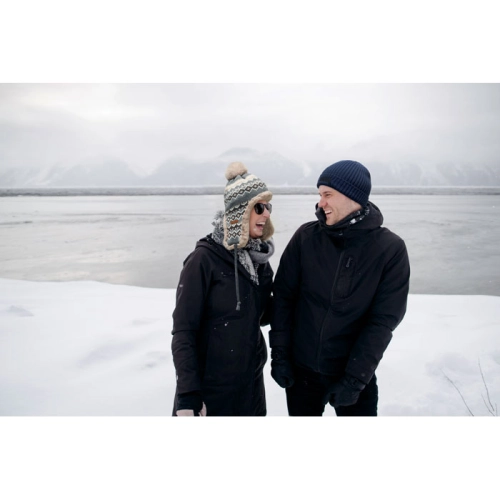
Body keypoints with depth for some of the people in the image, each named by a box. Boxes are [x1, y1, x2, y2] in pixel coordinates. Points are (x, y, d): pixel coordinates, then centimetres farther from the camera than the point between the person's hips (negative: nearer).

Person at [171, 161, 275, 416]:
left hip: (251, 384, 6)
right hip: (209, 388, -6)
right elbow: (183, 331, -16)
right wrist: (188, 394, -20)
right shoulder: (204, 259, -16)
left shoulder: (260, 257, 2)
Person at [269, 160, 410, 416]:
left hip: (355, 372, -1)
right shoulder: (306, 237, -8)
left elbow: (383, 320, -11)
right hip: (301, 369, 2)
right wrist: (279, 354, -5)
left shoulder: (390, 248, -11)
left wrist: (355, 378, -13)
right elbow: (283, 296, -3)